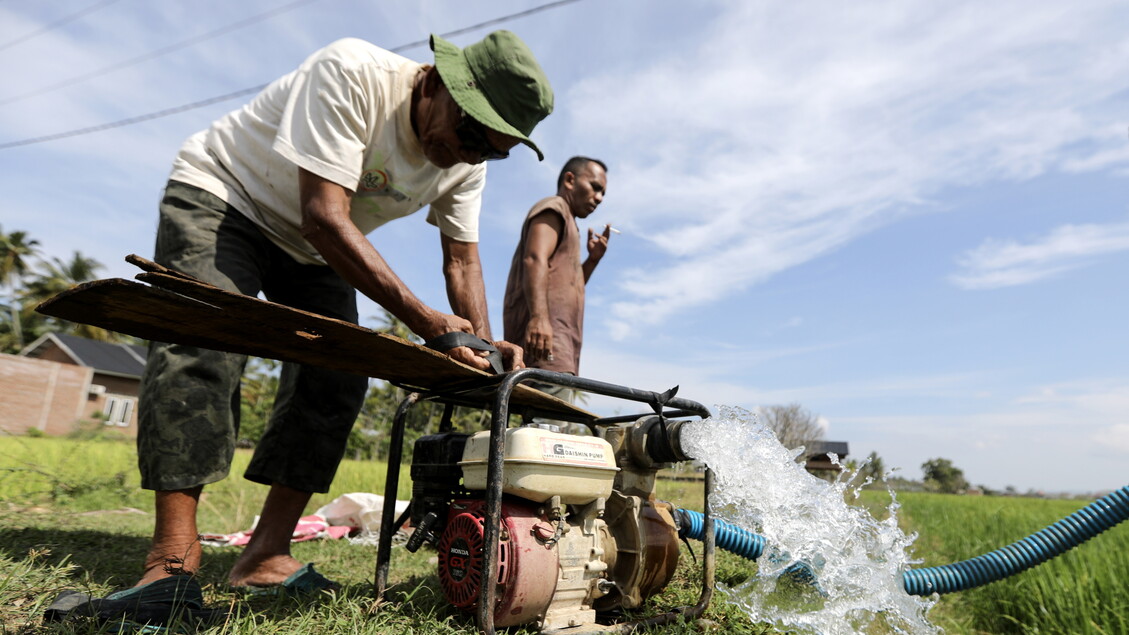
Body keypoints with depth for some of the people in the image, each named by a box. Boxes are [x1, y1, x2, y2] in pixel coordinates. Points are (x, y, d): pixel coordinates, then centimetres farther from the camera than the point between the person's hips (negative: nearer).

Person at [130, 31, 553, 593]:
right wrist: (421, 318, -39)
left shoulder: (467, 164, -11)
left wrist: (481, 343, -21)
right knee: (203, 347, -26)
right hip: (221, 195, -5)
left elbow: (462, 258, -4)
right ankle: (173, 556, -20)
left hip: (313, 249, 6)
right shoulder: (351, 73, -31)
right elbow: (324, 216, -36)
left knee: (334, 382, -9)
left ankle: (264, 558, -1)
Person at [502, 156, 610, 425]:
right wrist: (539, 317, -28)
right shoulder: (553, 208, 6)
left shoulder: (566, 224, 35)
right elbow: (535, 260, -13)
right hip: (543, 337, -10)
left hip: (560, 348, 10)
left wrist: (593, 259, 18)